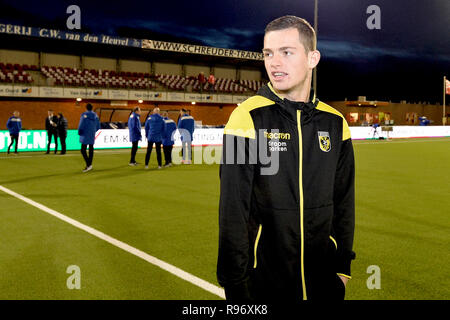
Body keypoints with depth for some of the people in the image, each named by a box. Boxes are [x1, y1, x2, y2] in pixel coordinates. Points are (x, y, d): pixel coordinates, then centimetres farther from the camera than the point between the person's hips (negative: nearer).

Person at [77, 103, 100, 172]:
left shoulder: (84, 115, -12)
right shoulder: (95, 115, 4)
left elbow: (81, 126, -14)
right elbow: (98, 127, 9)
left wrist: (79, 132, 3)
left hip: (85, 136, -6)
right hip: (92, 136, 6)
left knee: (83, 150, -3)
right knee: (91, 150, 12)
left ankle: (88, 165, -15)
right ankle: (90, 165, 17)